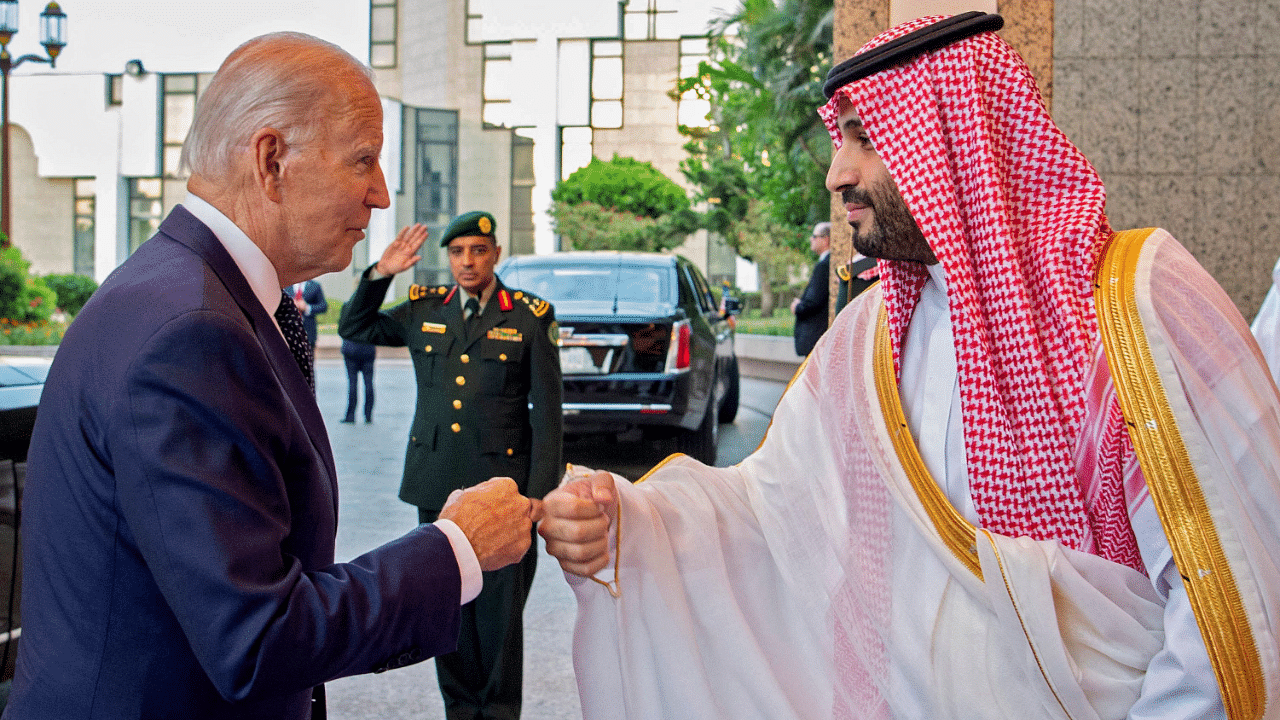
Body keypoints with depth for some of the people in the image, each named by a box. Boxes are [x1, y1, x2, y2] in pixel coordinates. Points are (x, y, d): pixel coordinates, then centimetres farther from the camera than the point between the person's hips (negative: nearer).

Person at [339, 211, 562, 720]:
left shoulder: (530, 317, -1)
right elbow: (353, 328, 21)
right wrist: (380, 273, 4)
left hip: (500, 483, -3)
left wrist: (540, 493, -6)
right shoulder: (423, 310, 8)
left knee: (500, 607, 2)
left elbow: (547, 411, -1)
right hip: (436, 483, 3)